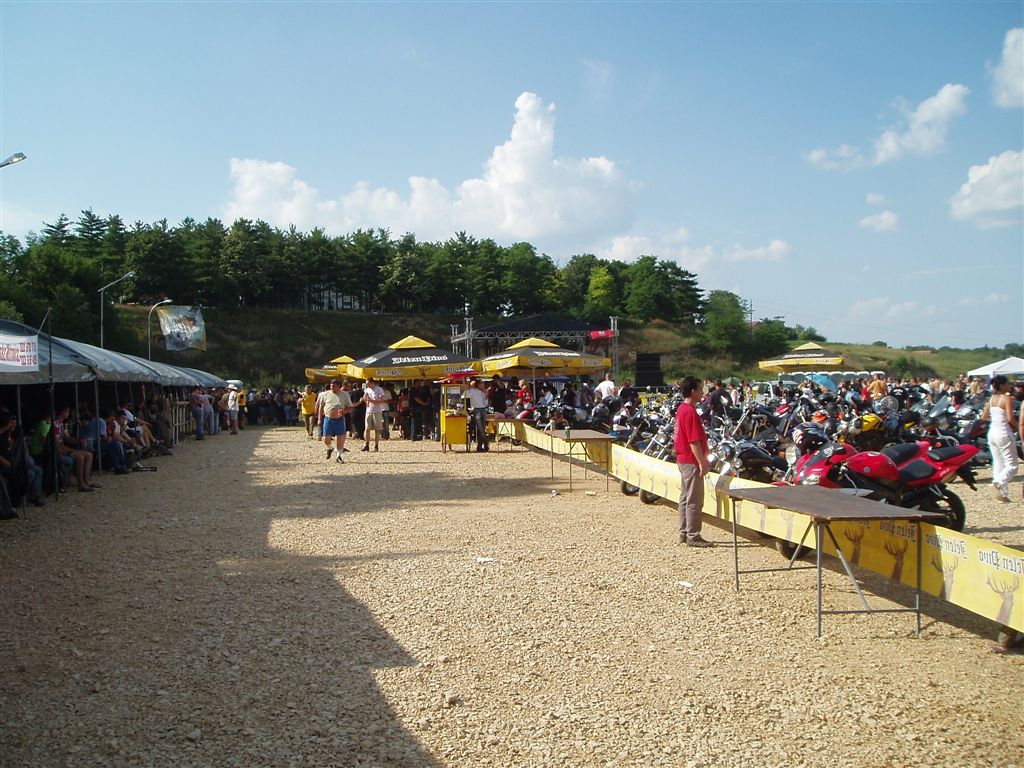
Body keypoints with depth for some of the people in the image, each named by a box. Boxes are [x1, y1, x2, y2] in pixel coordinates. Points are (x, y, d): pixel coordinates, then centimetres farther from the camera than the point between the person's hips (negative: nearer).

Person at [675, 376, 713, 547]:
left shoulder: (681, 409, 12)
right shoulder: (690, 412, -19)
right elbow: (694, 441, -22)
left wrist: (703, 459, 22)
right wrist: (702, 463, -19)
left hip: (683, 459, 10)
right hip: (692, 461, -10)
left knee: (685, 497, 14)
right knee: (694, 500, -4)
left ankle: (684, 533, 20)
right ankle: (693, 536, 1)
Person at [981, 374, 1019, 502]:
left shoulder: (992, 399, 8)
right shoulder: (1007, 398, -13)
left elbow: (983, 417, 13)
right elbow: (1010, 418, -22)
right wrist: (1016, 425, -3)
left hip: (992, 433, 8)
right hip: (1004, 433, -7)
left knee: (998, 464, 13)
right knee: (1012, 466, -4)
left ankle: (1002, 493, 14)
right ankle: (999, 483, -30)